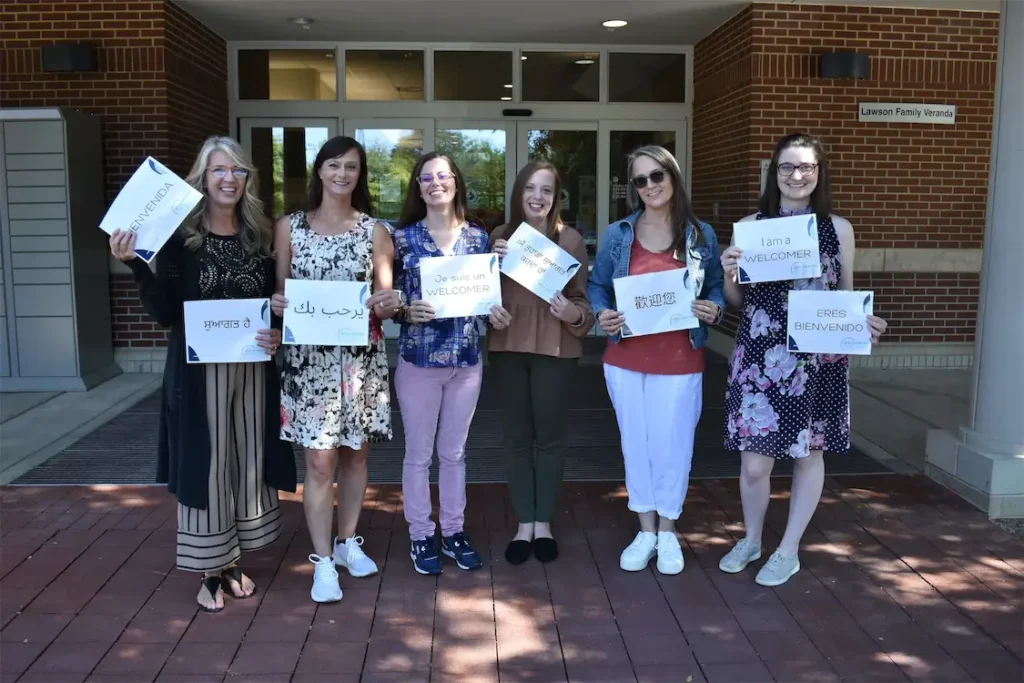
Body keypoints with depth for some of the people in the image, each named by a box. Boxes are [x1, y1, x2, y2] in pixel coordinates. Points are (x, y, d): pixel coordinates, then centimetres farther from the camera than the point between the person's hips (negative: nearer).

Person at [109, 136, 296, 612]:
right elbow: (164, 313, -10)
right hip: (199, 370, -4)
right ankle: (209, 570, 19)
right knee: (205, 465, 3)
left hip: (252, 368, 4)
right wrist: (135, 265, -23)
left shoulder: (258, 236, 6)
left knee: (247, 461, 10)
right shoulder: (180, 237, -6)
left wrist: (278, 333, -8)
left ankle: (232, 562, 27)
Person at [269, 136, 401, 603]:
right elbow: (279, 292, 7)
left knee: (355, 452, 11)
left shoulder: (374, 230, 4)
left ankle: (347, 541, 29)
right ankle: (323, 561, 10)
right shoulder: (289, 227, 3)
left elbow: (386, 298, 4)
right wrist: (276, 304, -15)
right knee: (319, 459, -2)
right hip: (309, 358, -1)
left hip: (362, 357, 2)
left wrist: (387, 305, -19)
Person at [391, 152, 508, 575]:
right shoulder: (402, 238, -3)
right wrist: (408, 311, -20)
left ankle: (453, 531, 27)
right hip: (418, 360, -2)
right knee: (419, 453, 8)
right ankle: (420, 536, 22)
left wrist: (495, 313, -9)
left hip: (467, 360, 3)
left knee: (454, 451, 14)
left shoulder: (478, 237, 5)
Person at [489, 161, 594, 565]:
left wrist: (572, 313, -22)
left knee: (549, 437, 8)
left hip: (555, 349, -2)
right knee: (516, 438, 9)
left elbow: (583, 300, 0)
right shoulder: (500, 236, 4)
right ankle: (524, 524, 22)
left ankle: (544, 523, 23)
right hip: (507, 347, 2)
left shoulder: (571, 239, -3)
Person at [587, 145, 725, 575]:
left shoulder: (702, 235, 0)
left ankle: (667, 531, 27)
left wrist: (715, 310, -14)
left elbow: (717, 288, 7)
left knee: (673, 444, 7)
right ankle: (646, 530, 27)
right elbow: (597, 286, 7)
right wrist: (602, 315, -13)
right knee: (635, 443, 11)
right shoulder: (617, 234, 1)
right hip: (626, 359, 1)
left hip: (680, 360, -1)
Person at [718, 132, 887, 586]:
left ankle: (788, 551, 30)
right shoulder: (750, 226, 2)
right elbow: (738, 301, 8)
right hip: (760, 358, 0)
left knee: (808, 454, 11)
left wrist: (866, 325, -10)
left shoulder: (838, 229, 2)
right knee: (754, 461, 3)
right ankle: (750, 540, 30)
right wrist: (728, 275, -12)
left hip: (819, 360, 1)